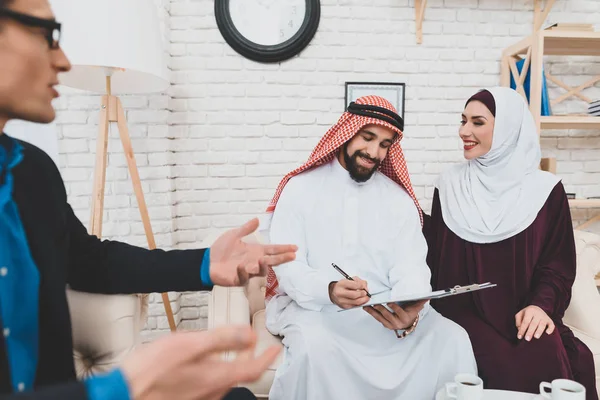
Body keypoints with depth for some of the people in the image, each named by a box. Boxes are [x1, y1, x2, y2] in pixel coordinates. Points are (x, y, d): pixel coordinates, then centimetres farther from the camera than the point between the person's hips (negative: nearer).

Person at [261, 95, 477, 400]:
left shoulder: (399, 199, 10)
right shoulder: (300, 189, 2)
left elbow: (411, 268, -1)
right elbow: (287, 267, -6)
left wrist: (411, 311, -24)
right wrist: (328, 291, -28)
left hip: (386, 312, 3)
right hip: (315, 307, -2)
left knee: (452, 339, -21)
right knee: (316, 345, -34)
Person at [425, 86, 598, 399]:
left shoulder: (545, 189, 3)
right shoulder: (450, 185, 6)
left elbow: (558, 262, 2)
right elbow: (434, 255, 7)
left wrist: (542, 304, -15)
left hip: (521, 315, 1)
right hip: (463, 310, 0)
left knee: (545, 357, -28)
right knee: (501, 364, -27)